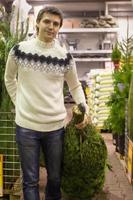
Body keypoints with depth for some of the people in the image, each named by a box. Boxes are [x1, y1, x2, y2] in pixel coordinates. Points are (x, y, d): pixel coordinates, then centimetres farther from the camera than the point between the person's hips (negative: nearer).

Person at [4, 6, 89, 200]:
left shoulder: (65, 57, -2)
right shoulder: (19, 50, -3)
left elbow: (75, 86, 11)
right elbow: (9, 79, 12)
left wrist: (84, 108, -4)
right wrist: (19, 102, 4)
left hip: (56, 126, 1)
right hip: (26, 126, -1)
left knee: (55, 178, 17)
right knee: (30, 180, 10)